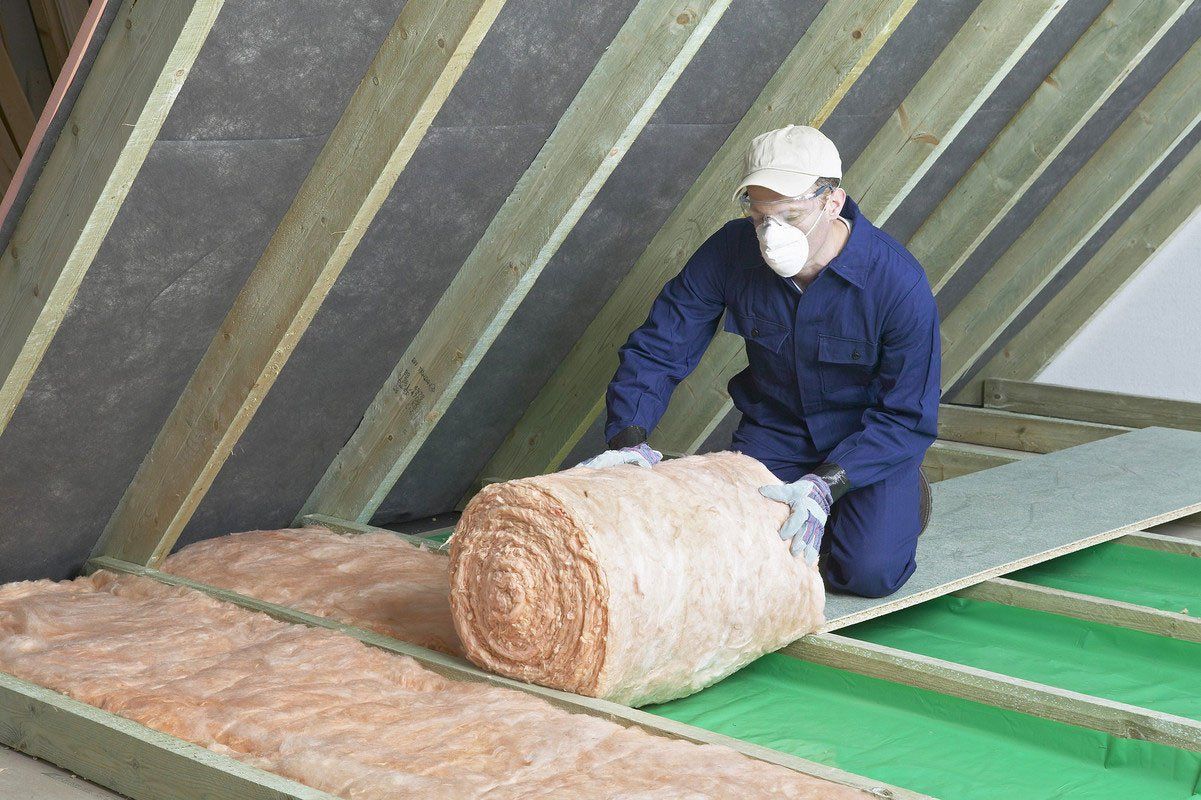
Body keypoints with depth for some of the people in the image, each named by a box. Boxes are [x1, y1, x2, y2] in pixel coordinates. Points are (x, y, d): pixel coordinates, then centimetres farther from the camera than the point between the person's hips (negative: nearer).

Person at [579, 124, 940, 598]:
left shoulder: (899, 282, -26)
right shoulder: (732, 250, -18)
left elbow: (907, 416, -21)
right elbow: (657, 349, -10)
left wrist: (826, 484, -34)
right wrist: (628, 438, -28)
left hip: (871, 437, -3)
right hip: (773, 431, 3)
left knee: (871, 572, -22)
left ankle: (905, 497, 13)